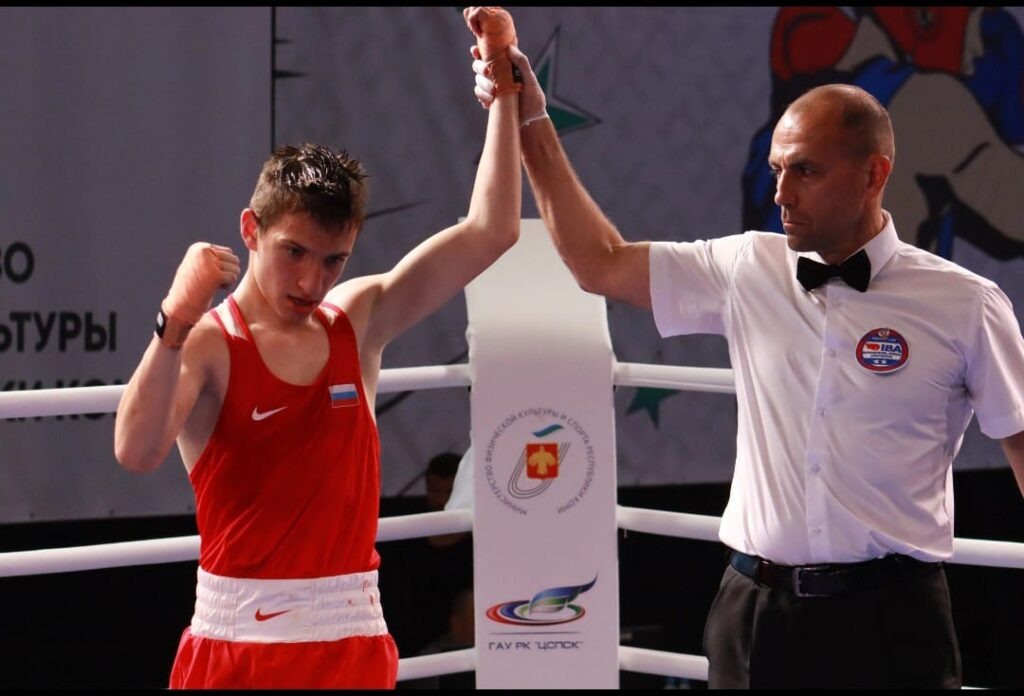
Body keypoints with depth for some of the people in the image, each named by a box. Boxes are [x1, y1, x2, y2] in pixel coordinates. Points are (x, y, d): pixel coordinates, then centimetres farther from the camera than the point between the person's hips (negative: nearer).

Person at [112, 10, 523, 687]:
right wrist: (177, 322, -34)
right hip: (238, 640, -4)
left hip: (355, 640, 4)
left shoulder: (359, 321, 7)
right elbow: (137, 451, -25)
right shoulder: (206, 344, -7)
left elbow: (491, 229, 7)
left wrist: (506, 94, 3)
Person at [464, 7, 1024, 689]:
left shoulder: (963, 305, -3)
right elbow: (601, 265, 11)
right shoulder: (747, 270, 6)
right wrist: (533, 126, 6)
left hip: (889, 616, -3)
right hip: (755, 609, 3)